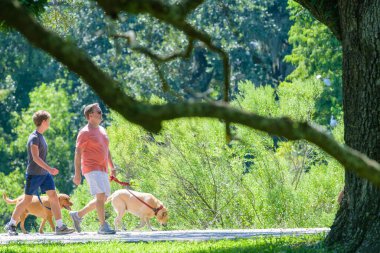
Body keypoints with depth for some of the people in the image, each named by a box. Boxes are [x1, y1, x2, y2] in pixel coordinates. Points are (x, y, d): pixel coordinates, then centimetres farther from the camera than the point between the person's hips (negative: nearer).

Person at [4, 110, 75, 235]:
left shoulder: (40, 136, 13)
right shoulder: (34, 138, -15)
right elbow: (35, 157, -23)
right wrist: (49, 169, -30)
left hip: (44, 174, 8)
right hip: (34, 174, -8)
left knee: (53, 196, -3)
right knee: (27, 200, -1)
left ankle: (60, 226, -7)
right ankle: (11, 224, 12)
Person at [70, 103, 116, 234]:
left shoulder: (102, 130, 17)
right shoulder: (85, 133, -8)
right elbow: (78, 153, -11)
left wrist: (112, 167, 18)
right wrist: (77, 173, -17)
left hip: (102, 170, 9)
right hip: (91, 169, -9)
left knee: (103, 199, 10)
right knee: (101, 195, -19)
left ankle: (78, 215, 24)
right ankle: (103, 226, -17)